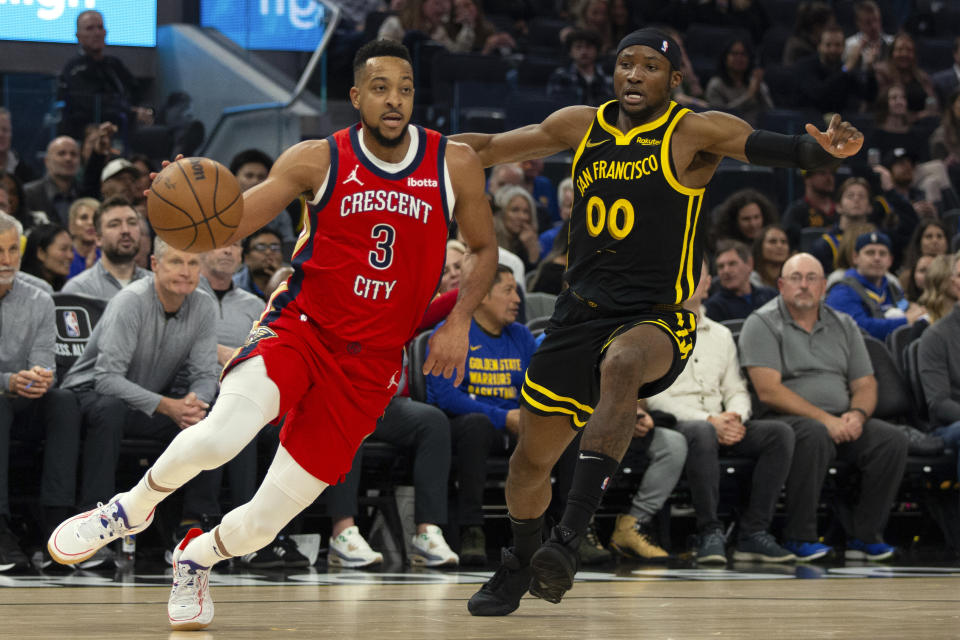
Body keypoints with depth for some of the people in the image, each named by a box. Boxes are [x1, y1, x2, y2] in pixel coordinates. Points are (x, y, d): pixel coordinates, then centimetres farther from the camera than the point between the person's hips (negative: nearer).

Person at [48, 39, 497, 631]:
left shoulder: (454, 164, -1)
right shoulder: (319, 160, -5)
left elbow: (485, 249, 14)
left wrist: (458, 322, -3)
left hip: (370, 365, 2)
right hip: (298, 331, -2)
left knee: (264, 523, -1)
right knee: (219, 437, -33)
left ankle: (198, 556, 35)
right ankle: (135, 507, -1)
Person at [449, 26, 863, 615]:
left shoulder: (693, 134, -8)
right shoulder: (582, 126, 6)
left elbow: (776, 147, -22)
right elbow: (494, 148, 19)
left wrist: (822, 148, -43)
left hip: (656, 320, -5)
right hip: (580, 312, 5)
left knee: (621, 365, -40)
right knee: (532, 457, 11)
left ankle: (571, 537, -45)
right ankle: (519, 564, 41)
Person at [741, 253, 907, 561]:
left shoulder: (844, 325, 18)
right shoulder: (762, 324, 0)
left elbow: (866, 384, 16)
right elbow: (768, 391, -11)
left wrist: (857, 414, -9)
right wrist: (825, 419, -19)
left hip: (842, 422, 5)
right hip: (788, 419, -5)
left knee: (893, 440, -20)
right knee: (815, 435, -38)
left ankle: (864, 536, -15)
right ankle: (799, 538, -28)